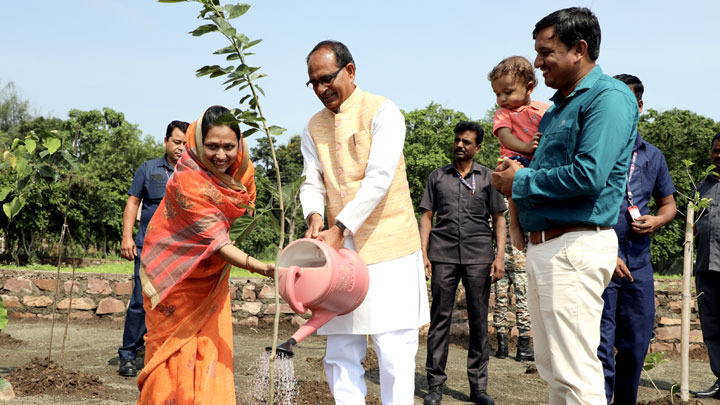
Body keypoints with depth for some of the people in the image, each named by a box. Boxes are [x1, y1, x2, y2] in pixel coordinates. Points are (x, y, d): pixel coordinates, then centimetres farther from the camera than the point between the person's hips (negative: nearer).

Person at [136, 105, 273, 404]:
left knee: (212, 352, 3)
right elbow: (216, 243, -35)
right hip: (175, 274, -5)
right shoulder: (188, 181, -32)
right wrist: (261, 268, -48)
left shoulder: (238, 163, -10)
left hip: (211, 275, 6)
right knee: (176, 351, 3)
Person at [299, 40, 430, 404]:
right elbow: (312, 182, 8)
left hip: (389, 249, -5)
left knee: (394, 350, -3)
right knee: (340, 353, 7)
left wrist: (340, 228, -23)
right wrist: (315, 216, -14)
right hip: (342, 251, 6)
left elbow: (380, 178, -16)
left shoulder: (381, 112, -6)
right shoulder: (315, 126, 12)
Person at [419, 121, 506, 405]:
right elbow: (427, 216, 13)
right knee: (440, 317, -1)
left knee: (479, 319, 1)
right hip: (443, 255, 0)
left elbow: (499, 218, 11)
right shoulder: (437, 177, 15)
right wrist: (423, 253, 3)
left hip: (478, 255, 0)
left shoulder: (488, 177, 13)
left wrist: (500, 256, 0)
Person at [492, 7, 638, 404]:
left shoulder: (609, 96, -9)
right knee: (552, 369, 15)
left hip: (576, 247, -10)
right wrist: (514, 171, 7)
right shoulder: (556, 109, 20)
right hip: (542, 245, 10)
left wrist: (520, 181, -9)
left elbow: (589, 175, -21)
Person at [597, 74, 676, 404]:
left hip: (639, 264, 5)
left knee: (636, 346, 11)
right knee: (601, 345, -7)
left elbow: (668, 203, 22)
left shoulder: (652, 155, 14)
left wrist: (656, 221, -2)